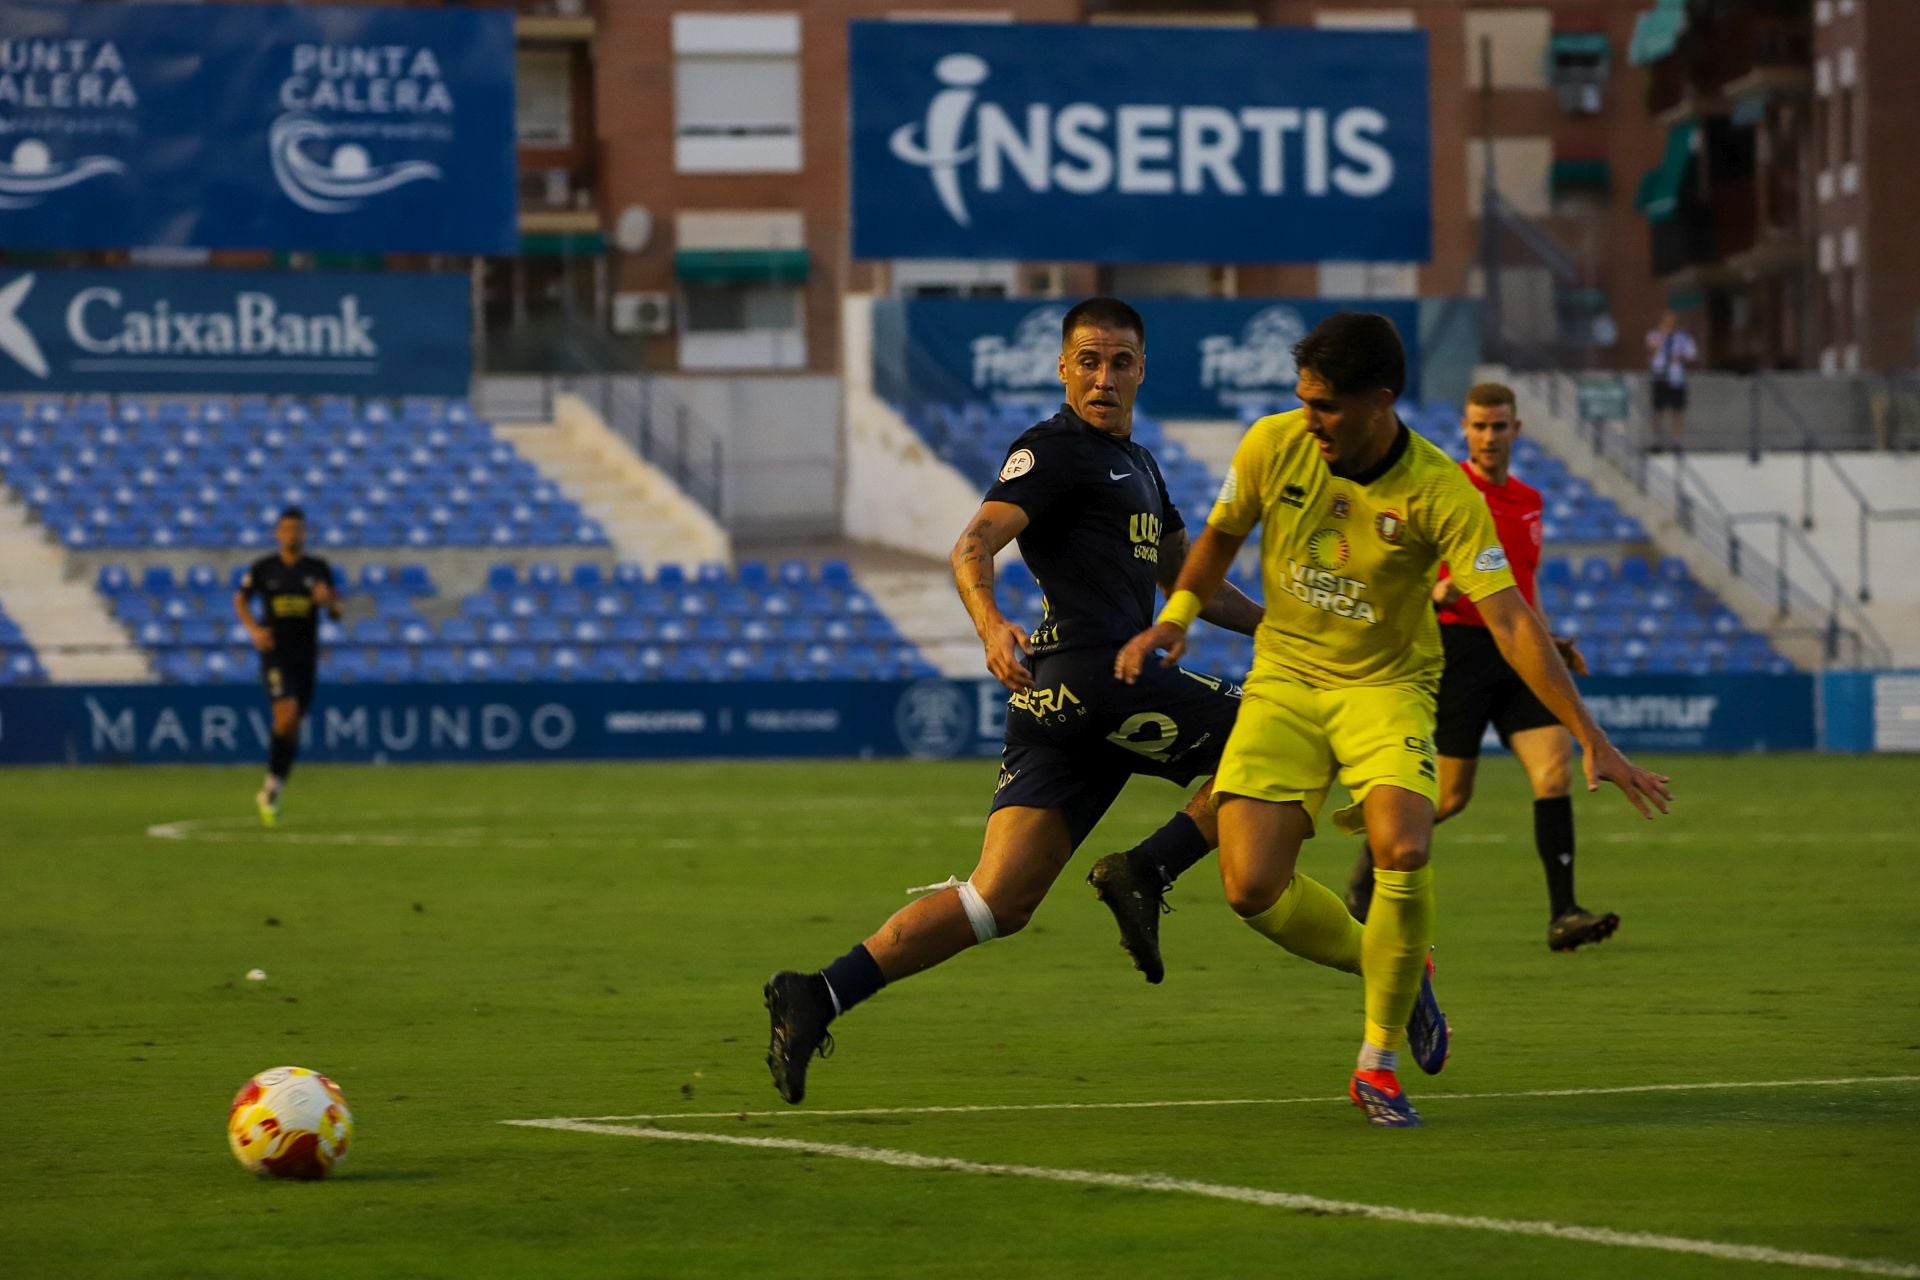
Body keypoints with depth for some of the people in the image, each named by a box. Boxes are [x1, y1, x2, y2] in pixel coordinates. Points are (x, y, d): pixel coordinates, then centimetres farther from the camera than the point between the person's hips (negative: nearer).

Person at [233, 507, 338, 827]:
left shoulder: (319, 569, 4)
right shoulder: (263, 569, 0)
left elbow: (337, 614, 7)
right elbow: (240, 599, 13)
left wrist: (328, 600, -17)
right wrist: (254, 630, -4)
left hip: (307, 656, 3)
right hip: (275, 654, -3)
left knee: (293, 727, 6)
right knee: (287, 714, -22)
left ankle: (271, 793, 20)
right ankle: (272, 786, -7)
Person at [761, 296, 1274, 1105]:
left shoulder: (1136, 466, 28)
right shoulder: (1053, 451, -2)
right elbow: (975, 543, -16)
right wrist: (989, 623, -35)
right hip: (1088, 670, -9)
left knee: (998, 901, -1)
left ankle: (815, 999, -6)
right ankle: (1145, 872, -7)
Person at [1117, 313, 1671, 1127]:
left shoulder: (1439, 494, -20)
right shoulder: (1274, 447, -11)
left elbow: (1511, 621, -23)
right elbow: (1220, 536, 11)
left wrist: (1591, 739, -28)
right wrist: (1174, 618, -4)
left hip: (1386, 685, -3)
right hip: (1285, 678, 3)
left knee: (1403, 850, -29)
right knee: (1252, 889, -13)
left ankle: (1380, 1064, -9)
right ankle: (1399, 975, 18)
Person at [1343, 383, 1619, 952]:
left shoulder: (1528, 500, 16)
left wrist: (1548, 639, 15)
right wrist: (1433, 592, -25)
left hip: (1516, 651, 5)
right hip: (1460, 647, -5)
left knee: (1555, 767, -12)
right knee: (1452, 794, -3)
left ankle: (1563, 915, -14)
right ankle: (1373, 859, 25)